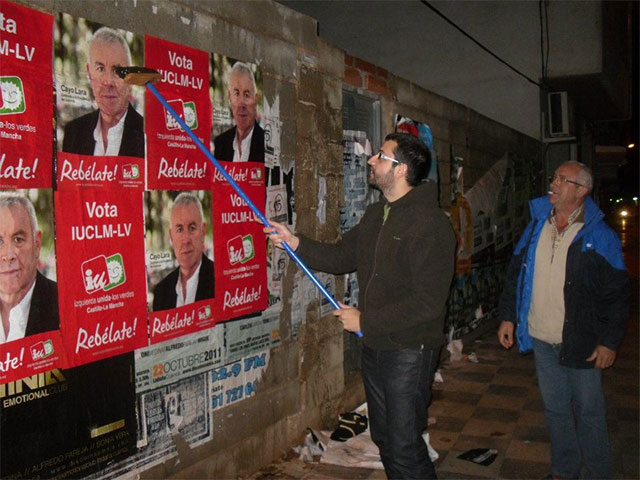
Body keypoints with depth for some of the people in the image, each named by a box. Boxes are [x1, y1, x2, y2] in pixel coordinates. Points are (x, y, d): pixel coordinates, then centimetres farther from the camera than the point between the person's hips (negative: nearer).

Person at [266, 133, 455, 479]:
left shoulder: (430, 223, -20)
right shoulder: (376, 215, 10)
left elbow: (427, 303, -24)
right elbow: (341, 257, 16)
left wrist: (365, 321, -18)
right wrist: (296, 243, 1)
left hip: (408, 350, -8)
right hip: (373, 346, 9)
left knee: (404, 449, -1)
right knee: (384, 438, 20)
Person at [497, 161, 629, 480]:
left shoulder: (600, 236, -8)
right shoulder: (537, 226, 6)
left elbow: (616, 294, -7)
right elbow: (516, 273, 12)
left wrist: (609, 341, -10)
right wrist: (507, 316, 8)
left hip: (581, 343, -4)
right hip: (541, 340, 4)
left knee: (588, 412, 7)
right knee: (555, 409, 15)